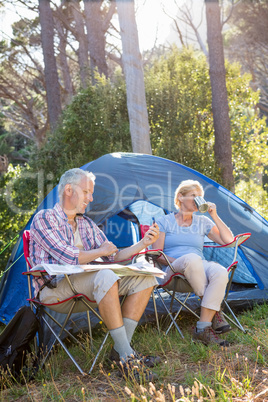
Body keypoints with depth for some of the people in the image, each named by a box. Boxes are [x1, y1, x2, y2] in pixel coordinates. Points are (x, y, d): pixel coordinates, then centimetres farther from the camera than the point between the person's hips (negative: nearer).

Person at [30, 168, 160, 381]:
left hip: (85, 285, 8)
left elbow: (114, 256, 17)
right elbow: (68, 257, -19)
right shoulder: (44, 219, -6)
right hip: (54, 289, -8)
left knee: (144, 278, -7)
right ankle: (127, 357, -34)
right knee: (106, 277, -37)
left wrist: (143, 243, 3)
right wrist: (101, 251, -5)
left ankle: (121, 348, -13)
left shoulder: (87, 224, 18)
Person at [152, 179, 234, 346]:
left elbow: (229, 241, 11)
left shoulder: (203, 222, 18)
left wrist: (215, 216, 4)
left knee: (220, 272, -35)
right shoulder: (164, 222, 9)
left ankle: (203, 329, -35)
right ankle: (215, 311, -25)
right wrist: (178, 262, -17)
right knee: (191, 259, -41)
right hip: (173, 270, -3)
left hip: (200, 267, 3)